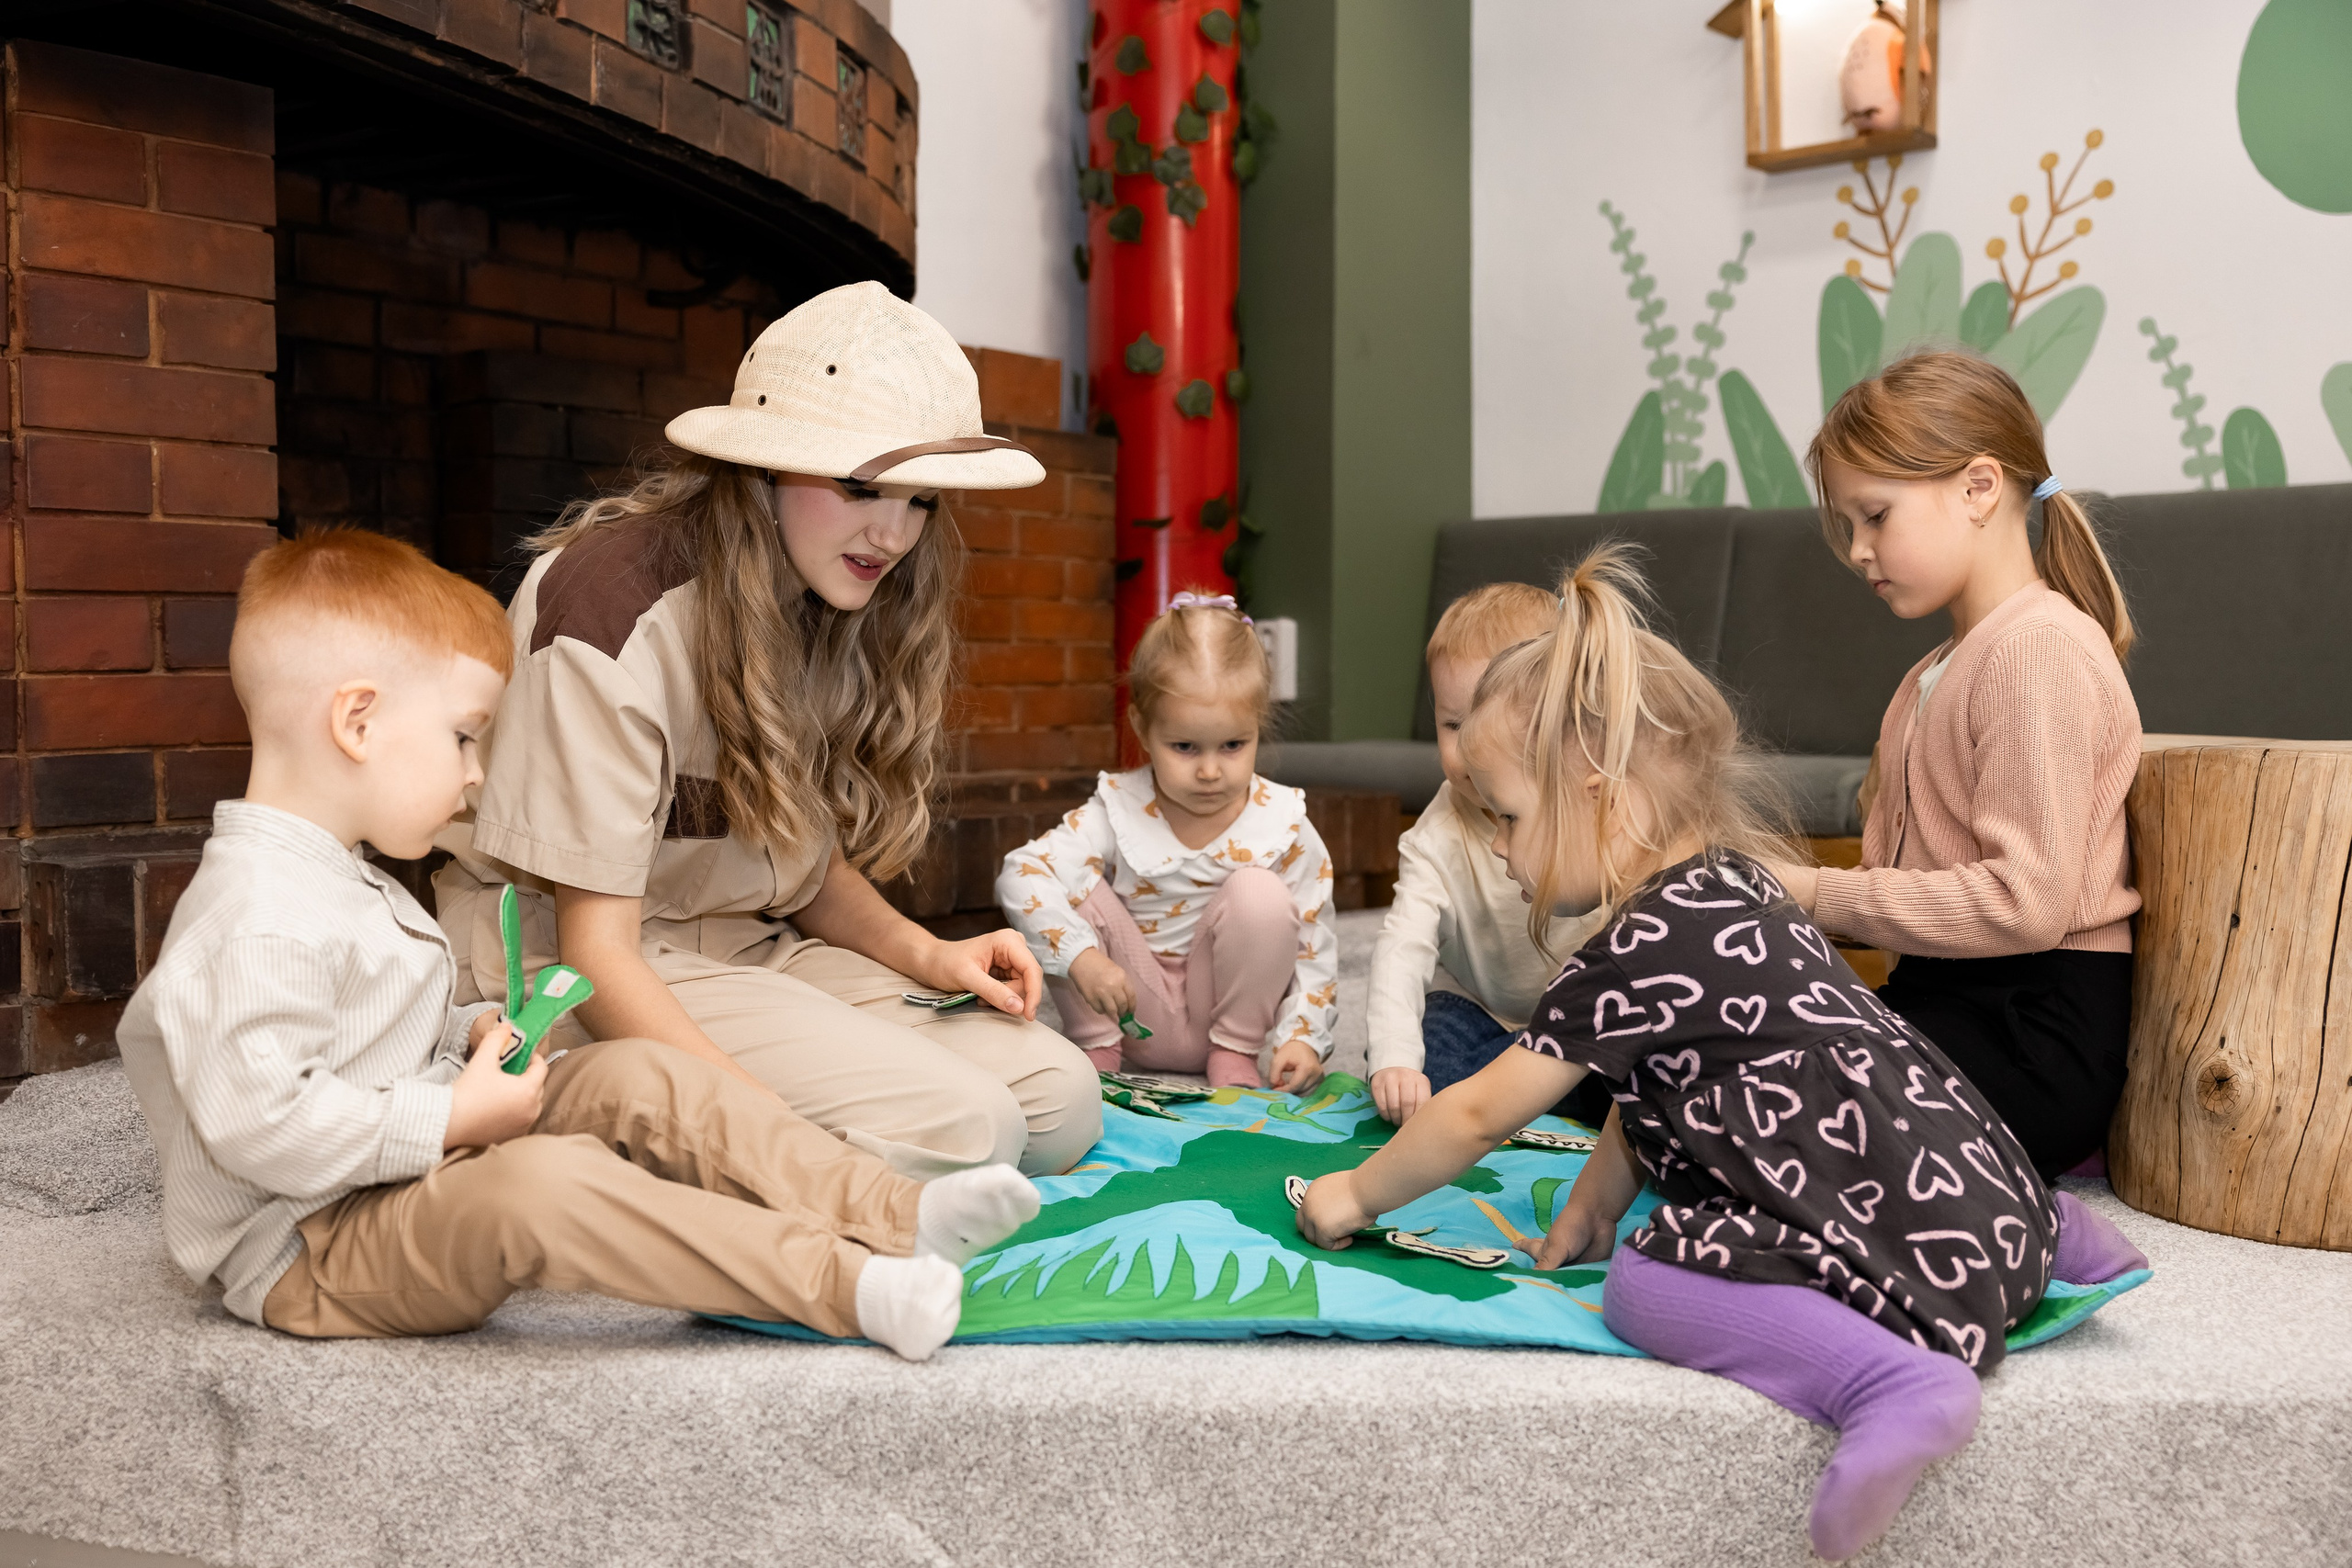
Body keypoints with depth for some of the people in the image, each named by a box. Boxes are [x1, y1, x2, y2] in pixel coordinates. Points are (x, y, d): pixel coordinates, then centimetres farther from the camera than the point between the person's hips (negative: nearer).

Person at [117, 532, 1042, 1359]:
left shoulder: (335, 878, 14)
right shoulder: (260, 917, -22)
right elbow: (259, 1123, -30)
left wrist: (469, 1032, 8)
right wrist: (453, 1117, -25)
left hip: (415, 1178, 11)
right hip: (311, 1255, -11)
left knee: (637, 1079, -4)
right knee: (543, 1182, -37)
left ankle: (892, 1217, -12)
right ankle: (846, 1288, -38)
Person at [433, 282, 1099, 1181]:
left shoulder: (828, 597, 4)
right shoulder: (612, 606, -21)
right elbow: (595, 946, -22)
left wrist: (926, 955, -7)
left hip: (752, 950, 8)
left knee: (1061, 1100, -10)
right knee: (961, 1124, -25)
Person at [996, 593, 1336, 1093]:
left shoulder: (1282, 825, -10)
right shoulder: (1118, 810, -12)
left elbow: (1315, 944, -7)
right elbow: (1020, 876, -21)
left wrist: (1302, 1035, -20)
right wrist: (1081, 956, -34)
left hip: (1226, 1004, 0)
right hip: (1138, 1014, 0)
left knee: (1259, 893, -26)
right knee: (1079, 888, -21)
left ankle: (1234, 1052, -8)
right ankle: (1096, 1046, -5)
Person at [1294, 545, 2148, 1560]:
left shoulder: (1648, 943, -16)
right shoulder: (1720, 887, 14)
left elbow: (1478, 1115, -7)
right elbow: (1647, 1097, 22)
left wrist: (1357, 1195, 6)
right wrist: (1588, 1210, 19)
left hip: (1920, 1251, -10)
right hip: (1981, 1189, 10)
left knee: (1644, 1282, -15)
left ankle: (1896, 1379, -27)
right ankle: (2048, 1236, 24)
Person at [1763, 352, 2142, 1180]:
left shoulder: (2040, 648, -12)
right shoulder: (1938, 671, 20)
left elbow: (2026, 901, -21)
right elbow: (1912, 866, 12)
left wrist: (1824, 895, -15)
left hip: (2034, 1034, -10)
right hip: (1948, 999, 10)